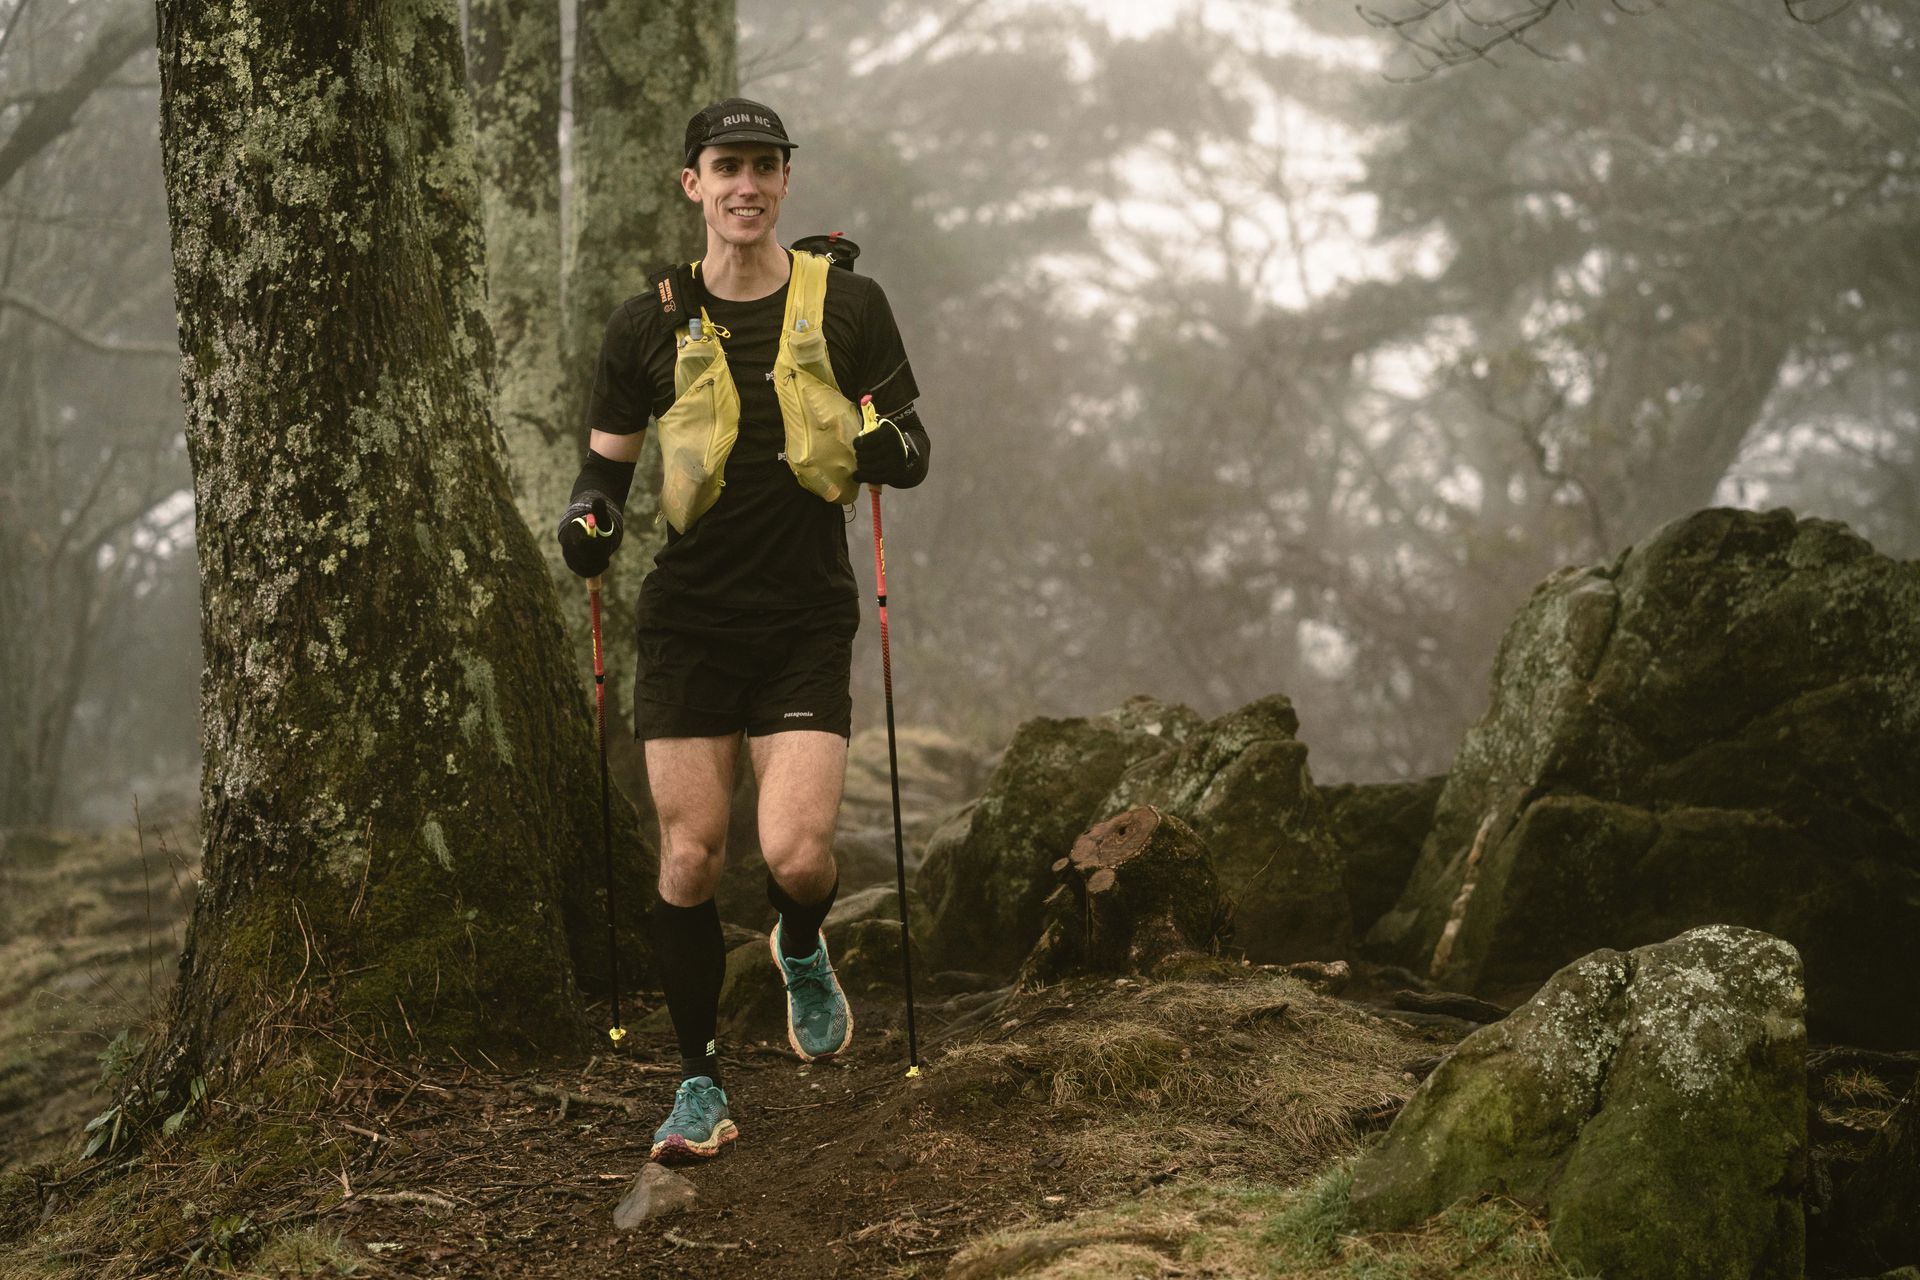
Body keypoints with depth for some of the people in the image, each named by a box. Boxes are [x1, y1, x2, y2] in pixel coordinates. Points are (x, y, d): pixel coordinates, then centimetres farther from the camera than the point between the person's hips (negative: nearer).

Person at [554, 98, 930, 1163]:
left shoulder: (847, 307, 1)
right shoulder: (650, 324, 3)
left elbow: (911, 455, 8)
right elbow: (607, 462, 12)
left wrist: (881, 447, -16)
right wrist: (589, 519, -10)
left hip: (806, 619, -1)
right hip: (690, 622, 1)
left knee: (796, 854, -14)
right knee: (690, 855, -1)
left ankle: (802, 953, 22)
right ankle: (701, 1083, 14)